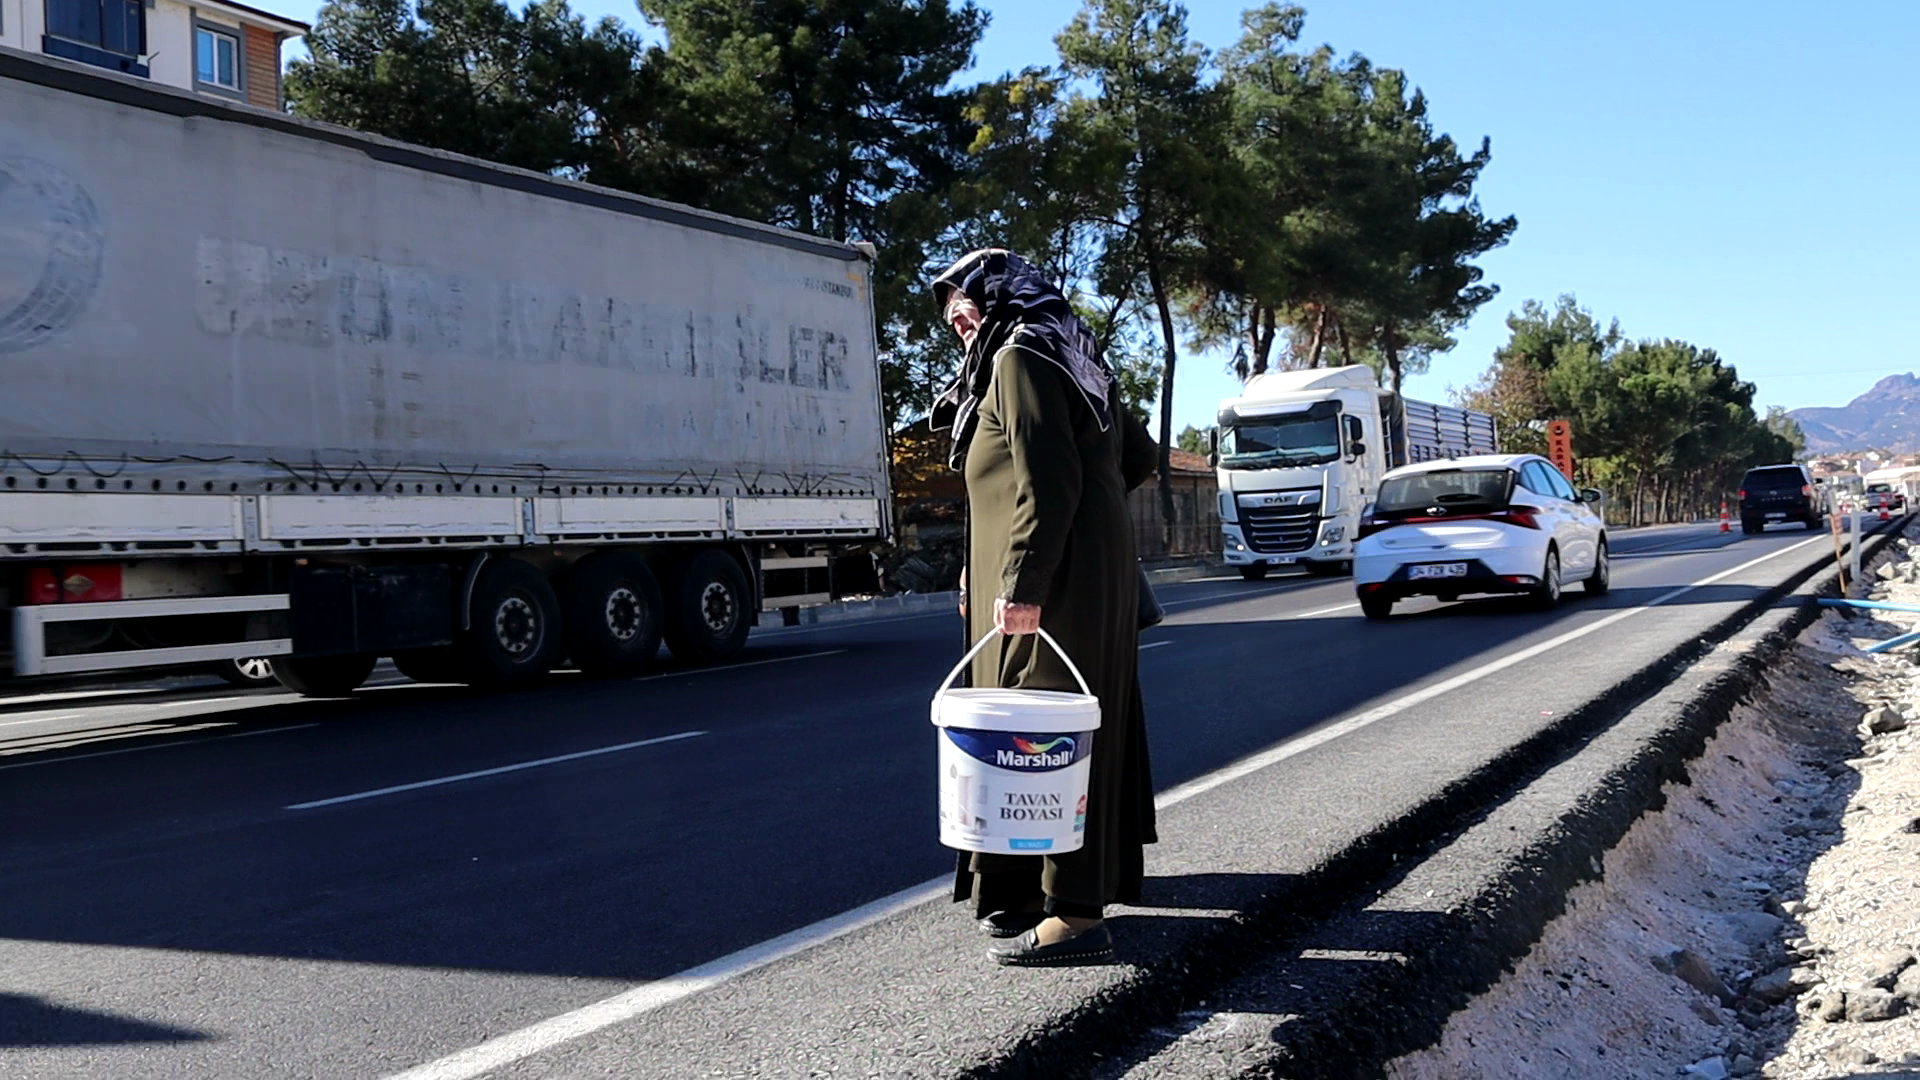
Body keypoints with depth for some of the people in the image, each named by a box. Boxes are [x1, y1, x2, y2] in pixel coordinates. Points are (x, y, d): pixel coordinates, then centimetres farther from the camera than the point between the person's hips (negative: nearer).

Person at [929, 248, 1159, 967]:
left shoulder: (1018, 359, -10)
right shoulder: (1073, 361, 20)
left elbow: (1048, 485, -20)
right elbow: (1139, 458, 22)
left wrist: (1020, 583, -23)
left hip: (1051, 585, -10)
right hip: (1099, 576, 10)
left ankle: (1074, 914, -2)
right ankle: (1082, 889, 25)